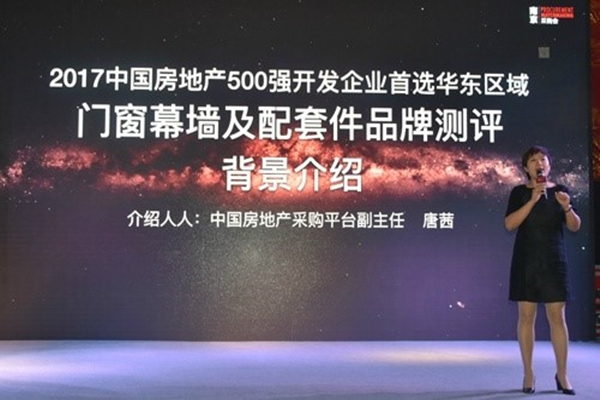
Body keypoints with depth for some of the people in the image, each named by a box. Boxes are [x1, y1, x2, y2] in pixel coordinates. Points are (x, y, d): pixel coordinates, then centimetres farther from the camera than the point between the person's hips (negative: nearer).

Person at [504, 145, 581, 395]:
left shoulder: (559, 191, 6)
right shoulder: (519, 192, 1)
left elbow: (575, 227, 4)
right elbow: (509, 225, -11)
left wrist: (567, 207, -16)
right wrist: (533, 200, -18)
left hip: (554, 261, 1)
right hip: (526, 262, -1)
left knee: (557, 316, 0)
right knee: (526, 316, 0)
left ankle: (562, 375, 9)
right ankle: (528, 374, 9)